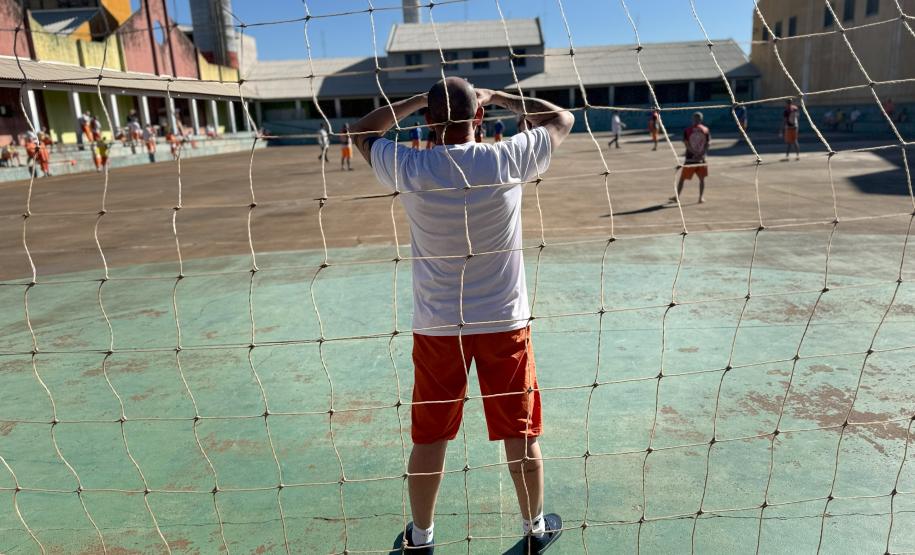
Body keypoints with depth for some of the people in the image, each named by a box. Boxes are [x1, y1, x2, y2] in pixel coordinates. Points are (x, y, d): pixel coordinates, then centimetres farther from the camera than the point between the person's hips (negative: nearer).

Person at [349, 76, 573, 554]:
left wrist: (417, 100, 12)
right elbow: (562, 119, 9)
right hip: (504, 321, 0)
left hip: (436, 326, 1)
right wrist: (498, 96, 14)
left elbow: (362, 133, 12)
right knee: (520, 433, 15)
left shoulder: (409, 169, -10)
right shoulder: (507, 160, -10)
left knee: (428, 437, 14)